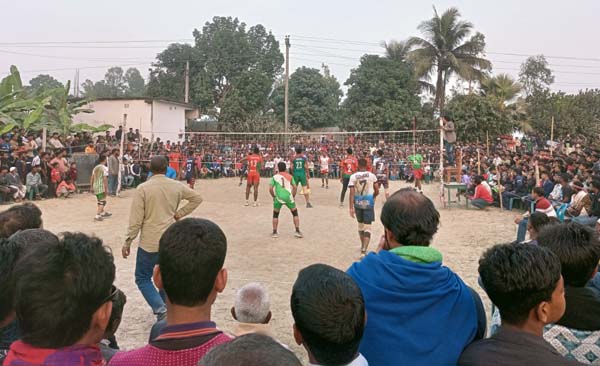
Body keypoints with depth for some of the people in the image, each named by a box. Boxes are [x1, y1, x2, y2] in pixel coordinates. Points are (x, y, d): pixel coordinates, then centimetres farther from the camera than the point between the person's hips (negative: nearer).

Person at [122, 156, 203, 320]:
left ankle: (161, 309, -6)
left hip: (150, 242, -4)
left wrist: (127, 243, -3)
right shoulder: (177, 186, -1)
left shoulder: (143, 188, -12)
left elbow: (136, 220, -13)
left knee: (143, 278, 10)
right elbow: (197, 198, 12)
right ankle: (165, 310, 27)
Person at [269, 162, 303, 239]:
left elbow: (270, 189, 2)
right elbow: (295, 187, 7)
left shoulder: (275, 177, 10)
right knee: (295, 213, 16)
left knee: (275, 215, 19)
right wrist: (293, 196, 18)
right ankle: (297, 231, 10)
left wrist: (274, 197, 15)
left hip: (278, 197, 0)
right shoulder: (290, 176, 13)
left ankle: (274, 232, 17)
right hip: (288, 197, 0)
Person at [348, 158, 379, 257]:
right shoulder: (372, 176, -4)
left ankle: (363, 246, 37)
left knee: (360, 224, 21)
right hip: (368, 203, -2)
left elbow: (352, 193, -10)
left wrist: (351, 208, -8)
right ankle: (364, 250, -14)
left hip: (358, 204, 2)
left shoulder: (353, 176, -5)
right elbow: (377, 191, -1)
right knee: (367, 226, -1)